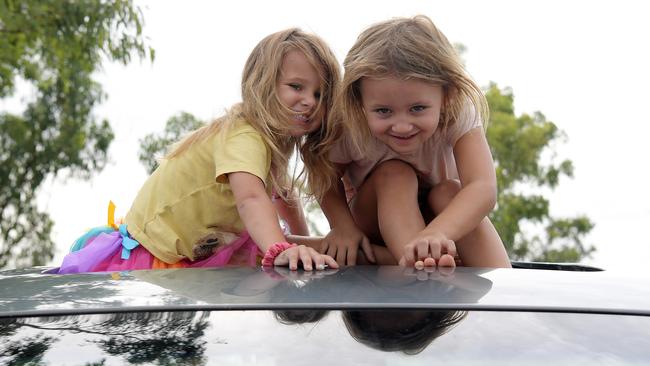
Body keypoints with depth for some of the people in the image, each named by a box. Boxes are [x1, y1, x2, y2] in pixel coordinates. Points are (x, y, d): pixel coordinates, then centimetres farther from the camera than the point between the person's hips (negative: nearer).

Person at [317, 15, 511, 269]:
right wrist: (342, 227, -34)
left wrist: (437, 233, -65)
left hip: (441, 218, 1)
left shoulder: (459, 115, -30)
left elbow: (483, 188, -45)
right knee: (394, 173, -30)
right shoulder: (348, 130, -29)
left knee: (448, 190, -31)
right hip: (375, 223, 0)